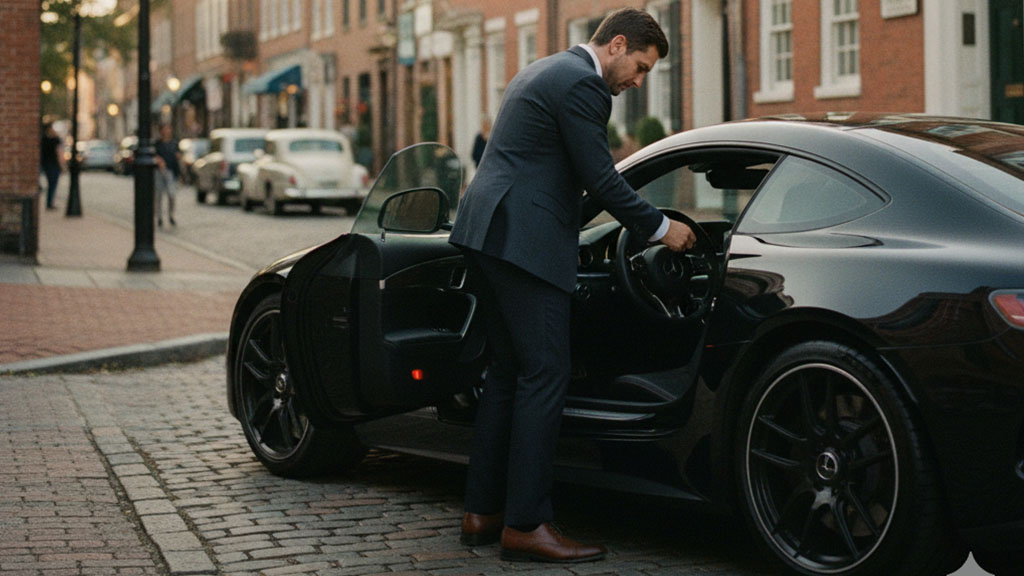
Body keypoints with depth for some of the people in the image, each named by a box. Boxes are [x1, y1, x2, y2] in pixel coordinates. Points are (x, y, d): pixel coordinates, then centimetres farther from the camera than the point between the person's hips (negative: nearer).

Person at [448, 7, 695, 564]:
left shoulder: (544, 72, 22)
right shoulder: (581, 83, -11)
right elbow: (601, 180, -14)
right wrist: (661, 228, -3)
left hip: (488, 228, 11)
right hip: (525, 240, -11)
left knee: (507, 374, 14)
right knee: (544, 377, -8)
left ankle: (482, 512, 17)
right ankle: (526, 524, -7)